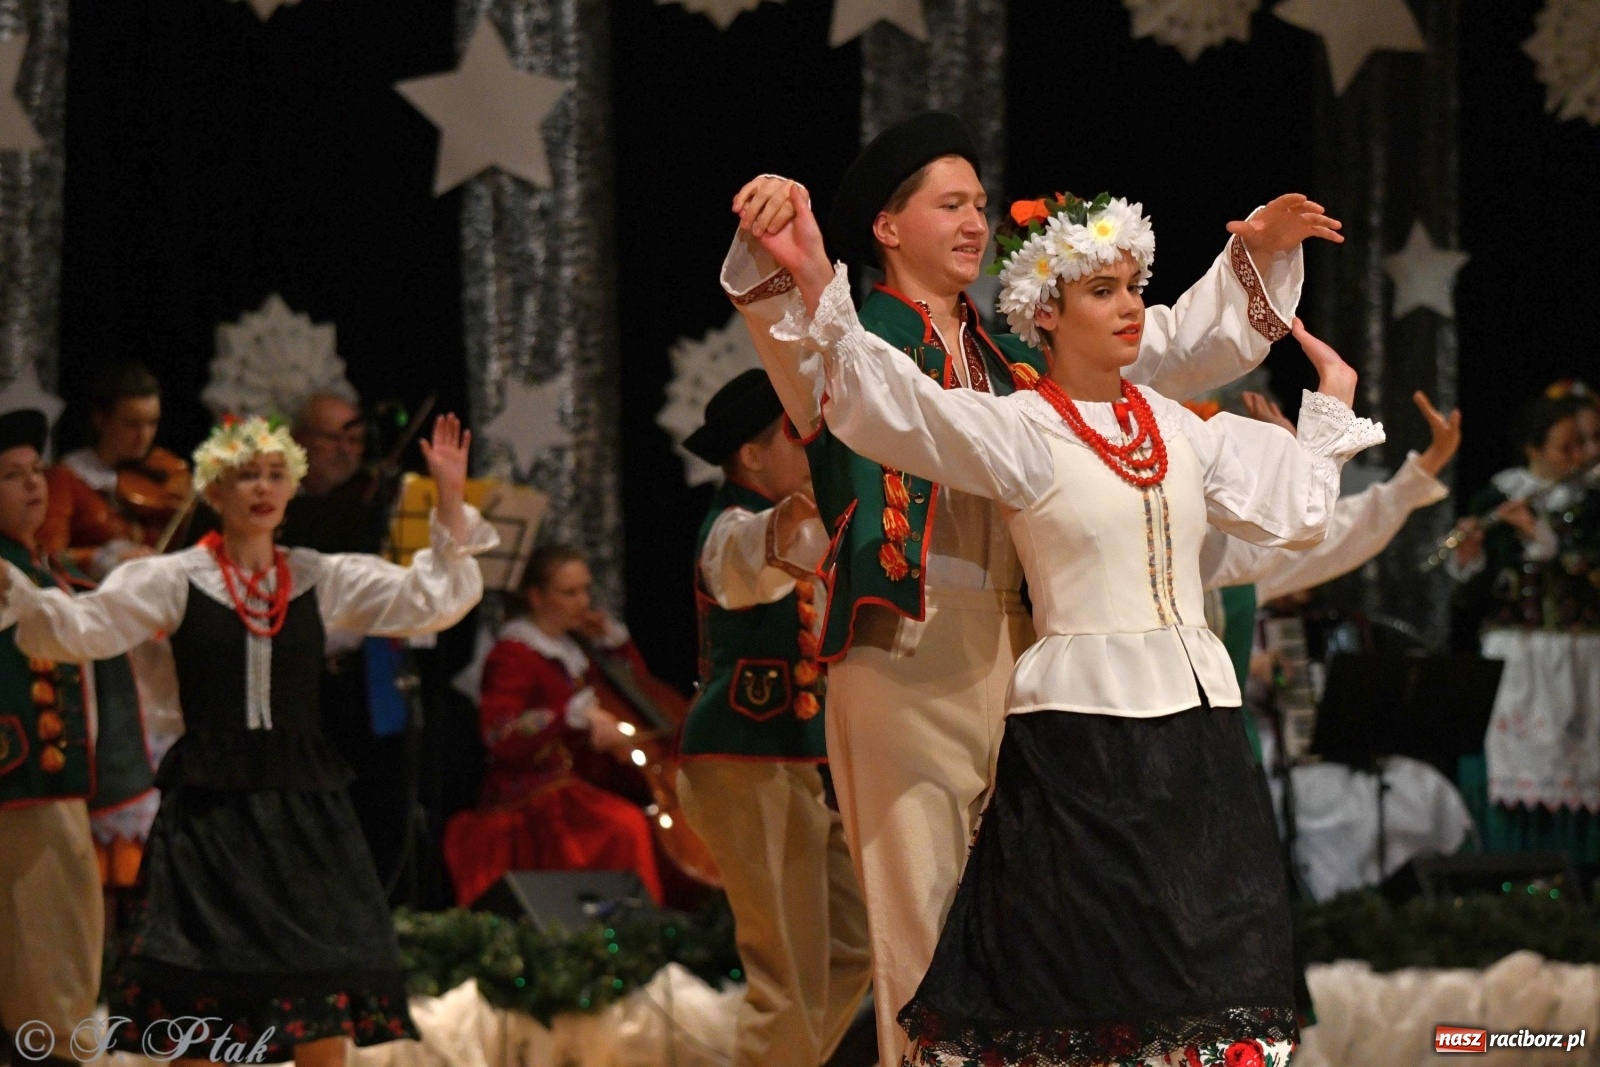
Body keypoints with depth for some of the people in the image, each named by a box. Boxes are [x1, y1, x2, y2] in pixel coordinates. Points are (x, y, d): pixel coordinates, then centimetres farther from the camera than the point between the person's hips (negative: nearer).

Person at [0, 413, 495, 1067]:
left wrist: (450, 503, -6)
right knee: (198, 1012, -3)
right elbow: (81, 630, -8)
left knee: (324, 1012, -2)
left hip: (301, 801, 2)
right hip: (208, 805, -2)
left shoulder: (323, 580, 8)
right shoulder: (174, 580, 1)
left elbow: (431, 601, 4)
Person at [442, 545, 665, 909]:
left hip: (581, 781, 9)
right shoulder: (513, 656, -7)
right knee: (627, 826, -33)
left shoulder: (569, 649, 18)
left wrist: (614, 638, 15)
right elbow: (499, 735, -22)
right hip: (531, 793, -9)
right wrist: (578, 714, -29)